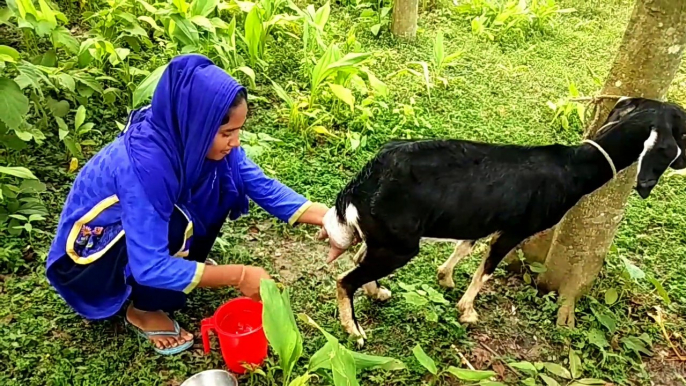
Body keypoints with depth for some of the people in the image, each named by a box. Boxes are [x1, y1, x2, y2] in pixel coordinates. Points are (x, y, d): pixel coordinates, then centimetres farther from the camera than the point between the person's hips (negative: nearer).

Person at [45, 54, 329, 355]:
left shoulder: (193, 137, -18)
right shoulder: (144, 164, -38)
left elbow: (263, 186, -12)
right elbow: (150, 268, -36)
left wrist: (329, 216, -22)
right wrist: (238, 276, -34)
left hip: (145, 225, 6)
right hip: (90, 250, -6)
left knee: (221, 182, -12)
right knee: (177, 227, -33)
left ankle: (185, 267, 8)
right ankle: (144, 310, -5)